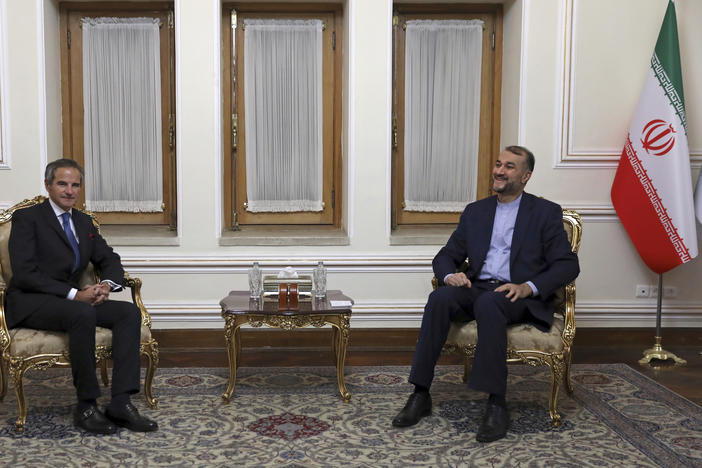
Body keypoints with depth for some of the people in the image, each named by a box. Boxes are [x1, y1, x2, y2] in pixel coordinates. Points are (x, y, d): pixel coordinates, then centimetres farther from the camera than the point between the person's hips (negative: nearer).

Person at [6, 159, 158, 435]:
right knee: (84, 315, -36)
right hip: (30, 303, -7)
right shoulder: (27, 218, -3)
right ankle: (86, 407, -25)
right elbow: (25, 274, -14)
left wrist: (107, 284, -8)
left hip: (70, 300, 7)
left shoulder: (84, 222, 17)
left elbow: (109, 259, 17)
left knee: (130, 312, -16)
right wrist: (74, 294, -22)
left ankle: (120, 403, -23)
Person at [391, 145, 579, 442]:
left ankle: (496, 404, -34)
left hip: (520, 298, -3)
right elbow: (446, 256, 17)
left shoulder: (546, 213, 6)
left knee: (488, 303, -37)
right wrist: (450, 275, -8)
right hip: (476, 290, 4)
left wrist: (528, 287, -18)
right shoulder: (475, 212, 18)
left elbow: (568, 265, -2)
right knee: (440, 298, -28)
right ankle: (420, 395, -27)